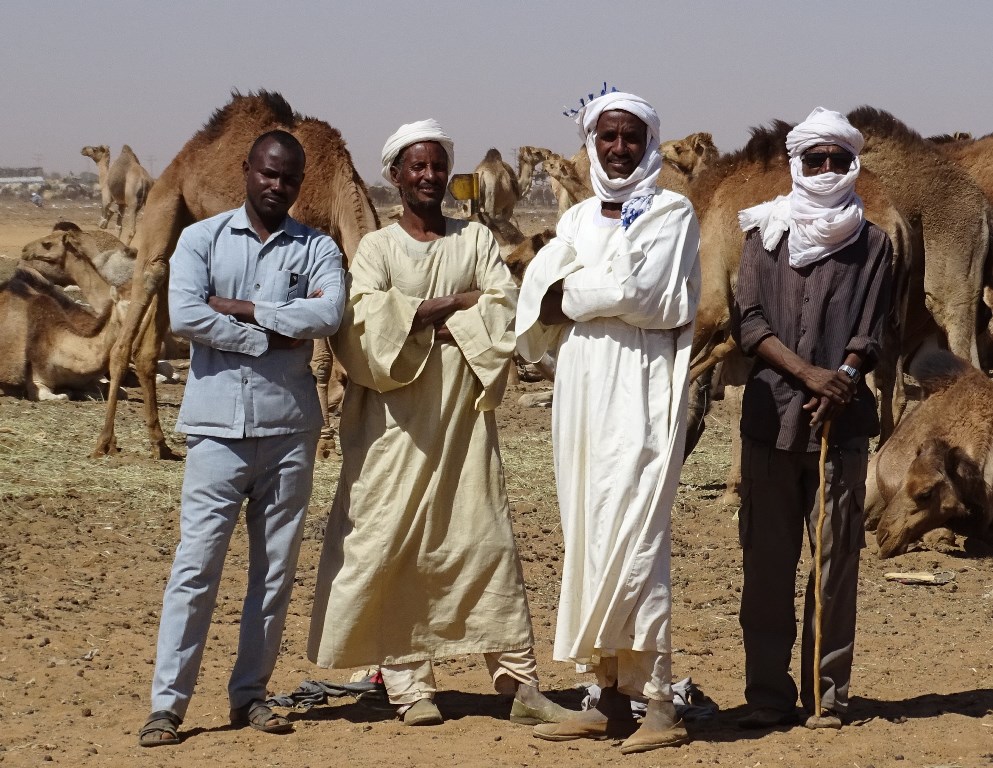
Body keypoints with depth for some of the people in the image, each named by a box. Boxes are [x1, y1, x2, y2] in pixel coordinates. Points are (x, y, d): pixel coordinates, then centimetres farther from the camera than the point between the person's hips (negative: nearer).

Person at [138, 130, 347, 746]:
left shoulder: (317, 249, 9)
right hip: (219, 425, -2)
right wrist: (271, 337, -9)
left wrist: (240, 308, -10)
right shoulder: (202, 239, 6)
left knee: (276, 567, 6)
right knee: (196, 564, -6)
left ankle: (251, 693, 15)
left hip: (290, 425, 2)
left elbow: (329, 313, -11)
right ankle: (168, 702, -4)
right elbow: (184, 314, -10)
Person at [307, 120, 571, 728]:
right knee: (393, 542, -4)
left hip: (464, 415, 1)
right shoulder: (377, 248, 7)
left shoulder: (476, 240, 12)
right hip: (397, 420, -1)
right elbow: (365, 319, -11)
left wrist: (434, 309, -9)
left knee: (487, 536, -2)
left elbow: (505, 309, -1)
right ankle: (408, 680, 3)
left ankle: (519, 681, -2)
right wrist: (459, 303, -8)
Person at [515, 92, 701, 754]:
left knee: (632, 539, -13)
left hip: (640, 390, -6)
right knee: (588, 541, 4)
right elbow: (538, 292, 4)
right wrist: (610, 291, -10)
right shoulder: (579, 220, 19)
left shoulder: (672, 213, 3)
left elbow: (644, 292, -12)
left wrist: (574, 293, -2)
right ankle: (611, 697, 9)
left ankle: (660, 703, -12)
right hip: (582, 391, 6)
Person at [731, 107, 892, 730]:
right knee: (767, 563, 1)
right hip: (770, 417, 1)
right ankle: (768, 697, 6)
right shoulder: (766, 235, 10)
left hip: (840, 421, -1)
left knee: (836, 562, -1)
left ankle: (828, 696, 4)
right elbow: (748, 322, 1)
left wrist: (840, 383, -16)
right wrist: (808, 373, -12)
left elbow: (870, 333, 2)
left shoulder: (871, 243, 9)